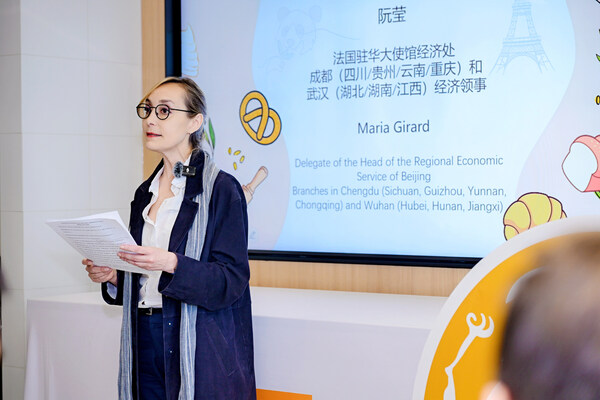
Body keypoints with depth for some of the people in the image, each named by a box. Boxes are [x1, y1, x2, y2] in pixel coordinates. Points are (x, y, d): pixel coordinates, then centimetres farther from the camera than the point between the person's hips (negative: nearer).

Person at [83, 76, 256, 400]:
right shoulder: (145, 193, 14)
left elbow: (231, 281, -14)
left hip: (200, 348, -6)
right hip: (145, 339, 6)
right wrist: (113, 277, 1)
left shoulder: (221, 188, -7)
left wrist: (171, 264, -27)